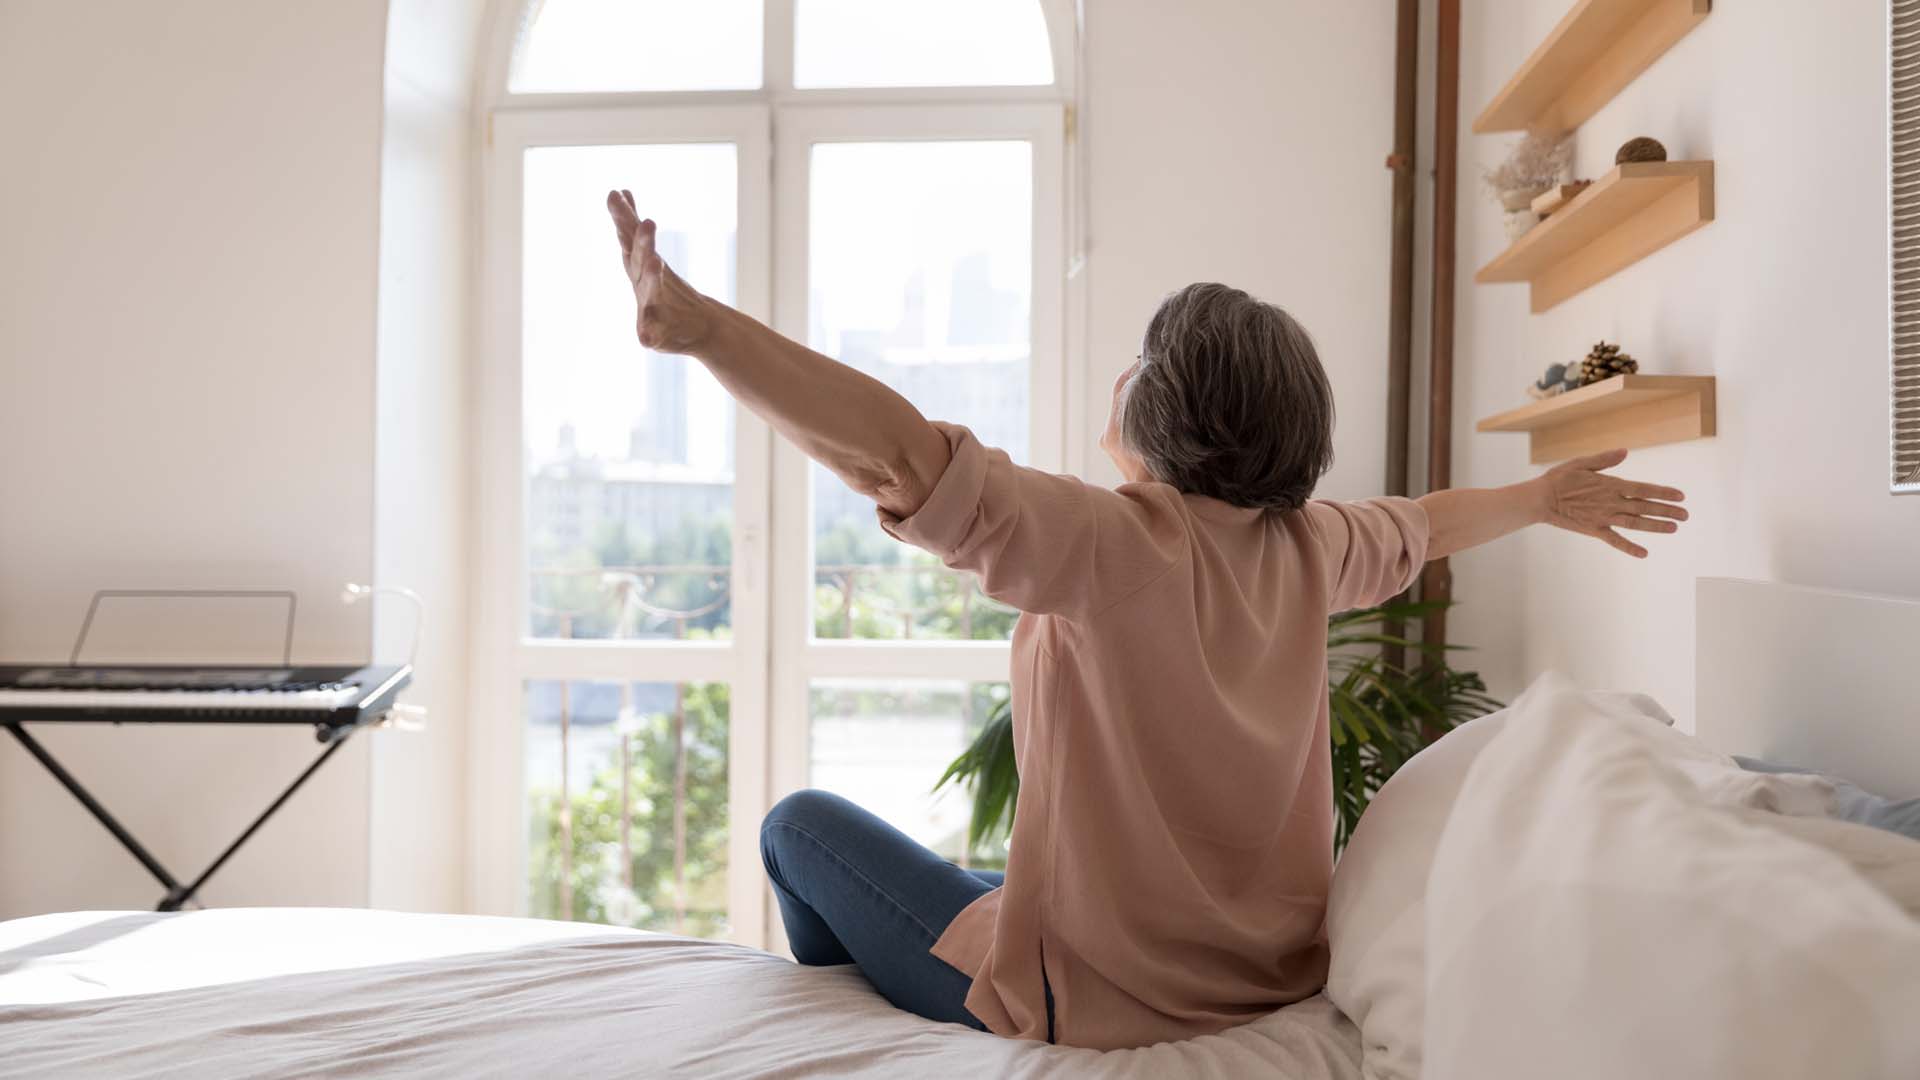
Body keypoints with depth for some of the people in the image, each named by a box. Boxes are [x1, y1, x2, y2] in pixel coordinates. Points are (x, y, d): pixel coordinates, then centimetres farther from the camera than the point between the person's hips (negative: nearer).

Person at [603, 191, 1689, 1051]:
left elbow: (900, 454, -36)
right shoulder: (1305, 547, -3)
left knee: (802, 824, 12)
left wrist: (695, 323, -39)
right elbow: (1426, 526, 17)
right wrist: (1543, 500, 37)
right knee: (987, 874, 35)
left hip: (1100, 998, -7)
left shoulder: (1109, 541, -24)